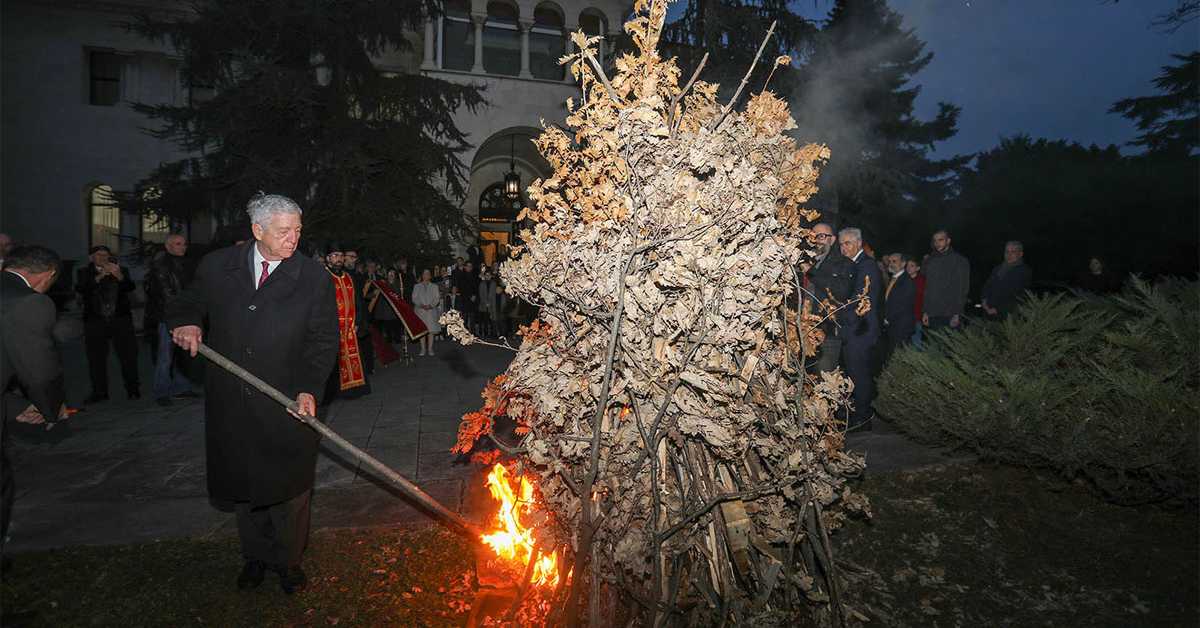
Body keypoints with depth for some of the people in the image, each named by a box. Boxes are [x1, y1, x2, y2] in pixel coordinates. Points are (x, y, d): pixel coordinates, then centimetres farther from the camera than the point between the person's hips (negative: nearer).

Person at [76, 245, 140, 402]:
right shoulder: (84, 272, 11)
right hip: (95, 321, 0)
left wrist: (119, 276, -20)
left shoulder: (121, 271, 13)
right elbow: (80, 289, -7)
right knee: (96, 357, 1)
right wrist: (99, 277, -18)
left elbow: (130, 288, -3)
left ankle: (133, 389, 4)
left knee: (128, 354, -2)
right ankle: (100, 392, 8)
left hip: (120, 319, 0)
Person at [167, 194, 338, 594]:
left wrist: (309, 388, -18)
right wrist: (185, 322, -6)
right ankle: (256, 556, 38)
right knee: (243, 486, 17)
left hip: (288, 408, -2)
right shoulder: (217, 266, 1)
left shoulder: (314, 278, -6)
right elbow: (188, 304, 18)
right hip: (232, 407, 3)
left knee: (288, 489, 10)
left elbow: (323, 340, -5)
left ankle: (288, 561, 30)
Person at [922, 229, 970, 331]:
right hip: (933, 315, 4)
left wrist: (957, 314, -11)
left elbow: (963, 289, -3)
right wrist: (925, 312, 8)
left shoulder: (960, 261, 2)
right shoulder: (930, 261, 15)